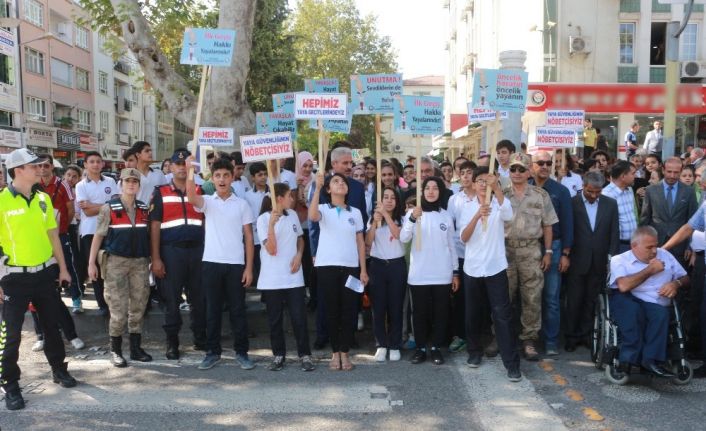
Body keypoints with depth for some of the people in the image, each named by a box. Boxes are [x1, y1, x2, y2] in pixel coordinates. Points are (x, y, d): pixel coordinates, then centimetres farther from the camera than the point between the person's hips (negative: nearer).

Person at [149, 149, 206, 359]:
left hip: (197, 249, 2)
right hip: (172, 250, -2)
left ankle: (200, 338, 20)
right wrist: (155, 258, -7)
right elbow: (154, 226, 0)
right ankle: (172, 343, 15)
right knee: (172, 298, 4)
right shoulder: (161, 193, 4)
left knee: (199, 297, 8)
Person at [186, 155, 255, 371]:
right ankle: (212, 352, 18)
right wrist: (190, 171, -32)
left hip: (236, 264, 0)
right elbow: (191, 197, -20)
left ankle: (241, 352, 16)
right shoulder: (207, 202, 5)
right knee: (212, 310, 8)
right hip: (211, 263, 1)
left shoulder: (242, 204, 5)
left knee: (237, 310, 6)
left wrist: (249, 267, -2)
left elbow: (248, 238, 4)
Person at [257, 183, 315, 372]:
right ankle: (278, 355, 20)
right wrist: (272, 223, -25)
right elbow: (271, 250, -15)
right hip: (272, 280, -3)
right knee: (275, 319, 7)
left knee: (299, 318, 1)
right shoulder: (263, 219, -7)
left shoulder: (292, 215, 7)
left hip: (294, 277, 3)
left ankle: (305, 355, 11)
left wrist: (299, 255, 0)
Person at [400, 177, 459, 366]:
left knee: (440, 312, 7)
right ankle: (420, 348, 16)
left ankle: (436, 348, 18)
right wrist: (413, 218, -27)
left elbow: (452, 245, 9)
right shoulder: (412, 212, 0)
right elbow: (403, 239, -12)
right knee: (419, 312, 6)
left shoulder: (446, 215, 6)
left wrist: (455, 272, 7)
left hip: (442, 274, 1)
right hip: (418, 274, -1)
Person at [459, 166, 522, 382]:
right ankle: (474, 352, 31)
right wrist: (477, 216, -27)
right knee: (473, 313, 13)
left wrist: (497, 187, -39)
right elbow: (463, 237, -10)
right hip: (472, 268, 2)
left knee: (503, 315, -5)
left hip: (495, 268, -2)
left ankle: (512, 362, -1)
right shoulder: (468, 207, 4)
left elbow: (509, 215, -27)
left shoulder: (499, 203, -1)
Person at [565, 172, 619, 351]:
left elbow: (614, 232, 6)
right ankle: (571, 337, 18)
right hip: (577, 261, -2)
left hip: (599, 262, 2)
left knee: (592, 301, 10)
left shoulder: (610, 204, 4)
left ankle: (586, 334, 23)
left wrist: (611, 257, 1)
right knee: (574, 301, 6)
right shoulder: (572, 203, -6)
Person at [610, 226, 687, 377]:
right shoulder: (619, 260, 5)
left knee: (661, 312, -33)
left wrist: (676, 283, 0)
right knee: (633, 308, -38)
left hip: (655, 305, 3)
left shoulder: (664, 255, 21)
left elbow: (685, 277, 25)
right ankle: (629, 357, -30)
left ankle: (650, 359, -29)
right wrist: (650, 270, -3)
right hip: (626, 302, -3)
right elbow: (623, 286, -14)